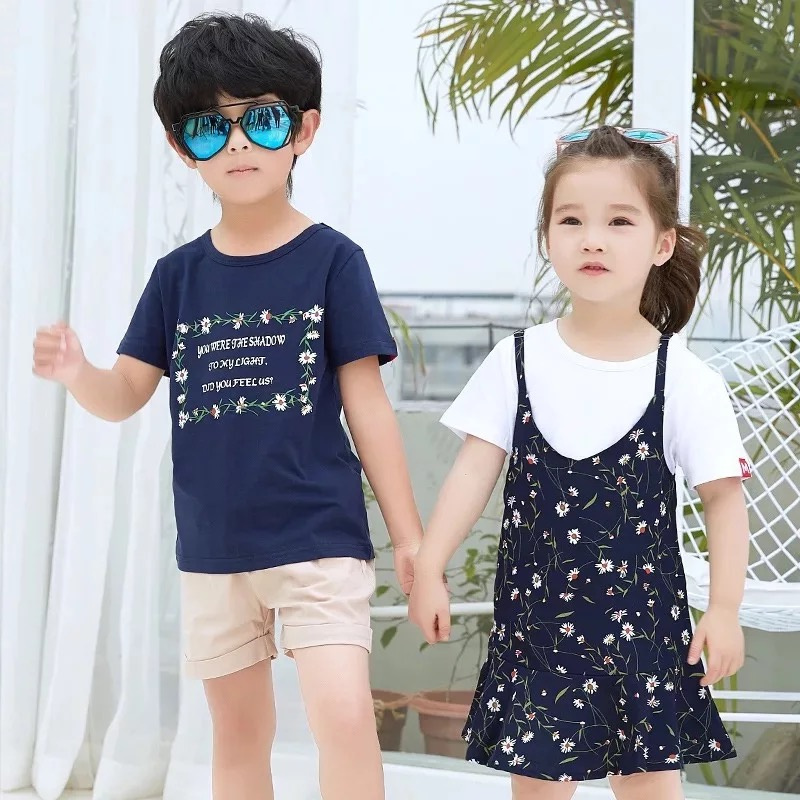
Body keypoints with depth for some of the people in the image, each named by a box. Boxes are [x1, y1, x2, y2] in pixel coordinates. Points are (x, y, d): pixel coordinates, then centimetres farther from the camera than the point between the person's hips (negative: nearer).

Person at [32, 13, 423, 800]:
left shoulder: (332, 261, -5)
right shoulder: (178, 274, 5)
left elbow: (366, 405, -3)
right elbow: (126, 393, 4)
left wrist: (408, 534, -3)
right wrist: (77, 373, -19)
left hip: (319, 539, -4)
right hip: (212, 550, 4)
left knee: (344, 717, -17)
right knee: (238, 734, 14)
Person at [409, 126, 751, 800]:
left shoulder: (683, 380, -7)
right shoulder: (519, 362, -2)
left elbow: (724, 494, -3)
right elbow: (476, 469, -1)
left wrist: (725, 608, -7)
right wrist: (429, 568, -6)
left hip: (640, 617, -1)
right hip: (534, 613, 2)